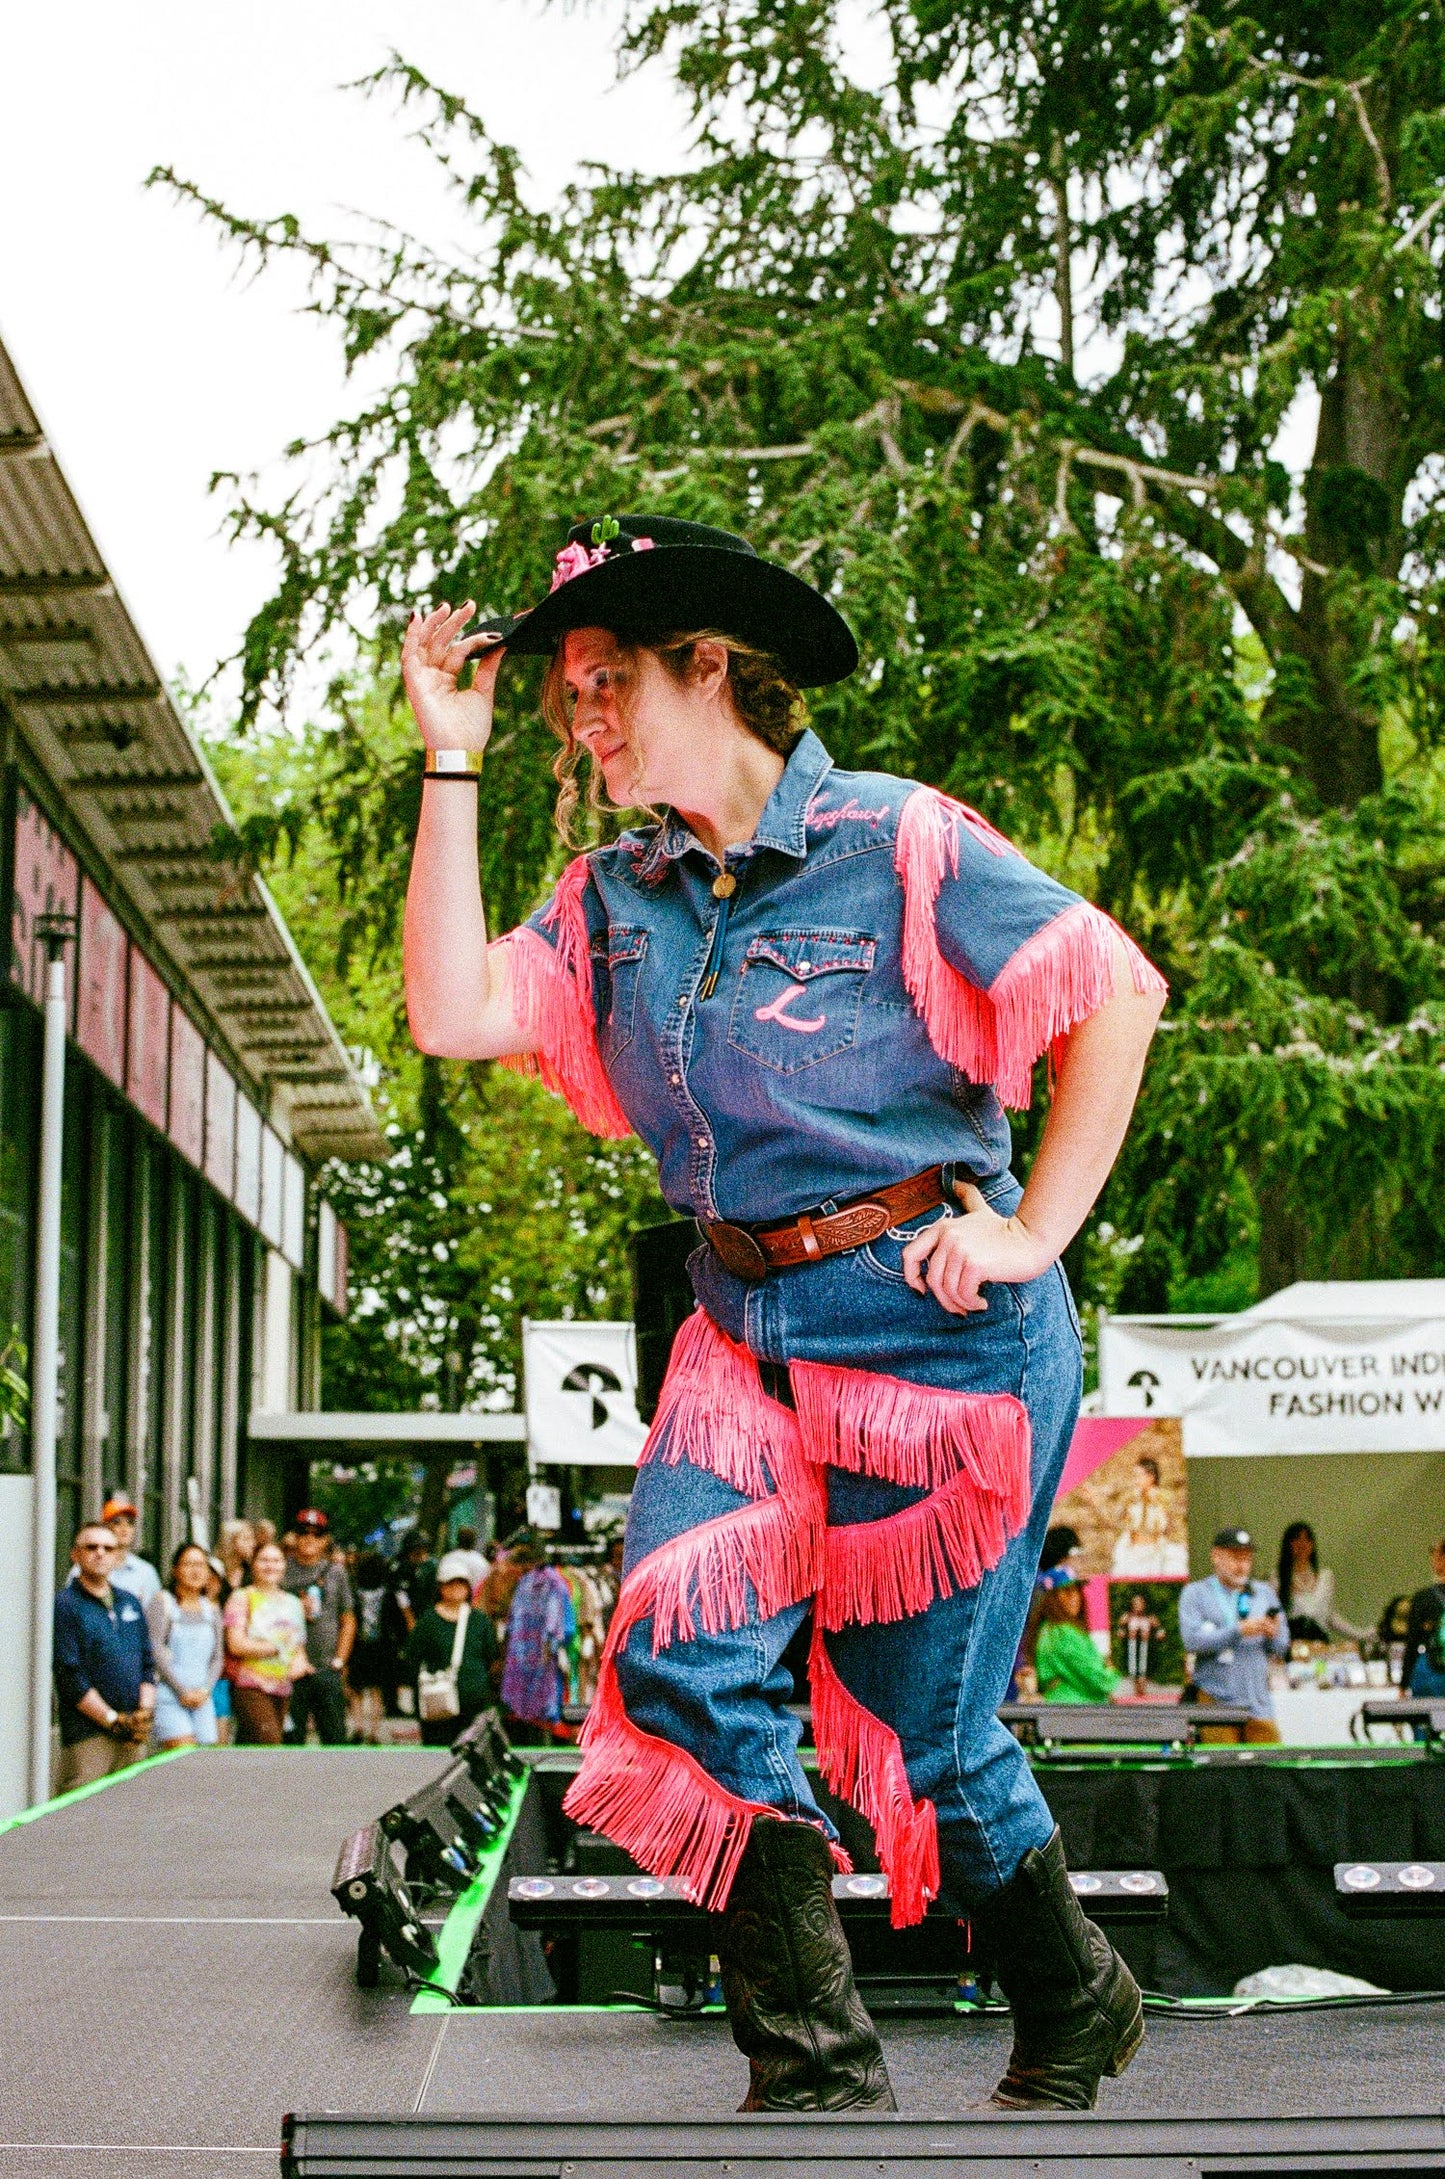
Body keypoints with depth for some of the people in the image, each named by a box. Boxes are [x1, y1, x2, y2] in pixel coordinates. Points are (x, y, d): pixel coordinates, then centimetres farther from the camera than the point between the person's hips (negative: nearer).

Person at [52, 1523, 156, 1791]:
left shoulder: (130, 1602, 18)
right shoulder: (65, 1605, -3)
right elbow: (70, 1677, -10)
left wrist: (144, 1712, 1)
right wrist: (114, 1720, -12)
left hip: (134, 1738, 6)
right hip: (87, 1736, -6)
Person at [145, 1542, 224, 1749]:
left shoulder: (211, 1610, 16)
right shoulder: (162, 1602, 0)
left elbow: (217, 1657, 16)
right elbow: (155, 1650, -8)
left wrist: (205, 1690, -2)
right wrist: (182, 1691, -10)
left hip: (202, 1699, 5)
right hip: (169, 1695, -5)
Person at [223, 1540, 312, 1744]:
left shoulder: (292, 1602, 17)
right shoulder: (242, 1598, -1)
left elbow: (299, 1645, 19)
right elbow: (236, 1645, -11)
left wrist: (299, 1661, -5)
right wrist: (277, 1648, -6)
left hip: (282, 1688, 6)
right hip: (250, 1687, -6)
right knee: (270, 1743, -18)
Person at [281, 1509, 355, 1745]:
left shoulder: (336, 1572, 10)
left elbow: (348, 1620, 13)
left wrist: (339, 1661, 4)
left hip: (328, 1670, 2)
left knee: (335, 1737, 1)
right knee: (290, 1741, 0)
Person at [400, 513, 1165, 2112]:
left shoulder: (893, 842, -9)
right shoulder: (615, 898, 8)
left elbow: (1115, 995, -9)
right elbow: (455, 1015, -5)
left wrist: (1035, 1229, -11)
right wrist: (451, 765, -3)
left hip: (939, 1326, -5)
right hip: (748, 1333, 5)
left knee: (915, 1721, 3)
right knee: (682, 1656, -14)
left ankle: (1074, 2009, 32)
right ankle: (816, 2068, -1)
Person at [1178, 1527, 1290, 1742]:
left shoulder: (1264, 1593, 18)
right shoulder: (1195, 1593, 7)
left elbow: (1282, 1649, 17)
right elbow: (1192, 1641, -9)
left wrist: (1273, 1635, -7)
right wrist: (1240, 1631, -15)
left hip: (1259, 1705, 3)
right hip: (1216, 1703, -3)